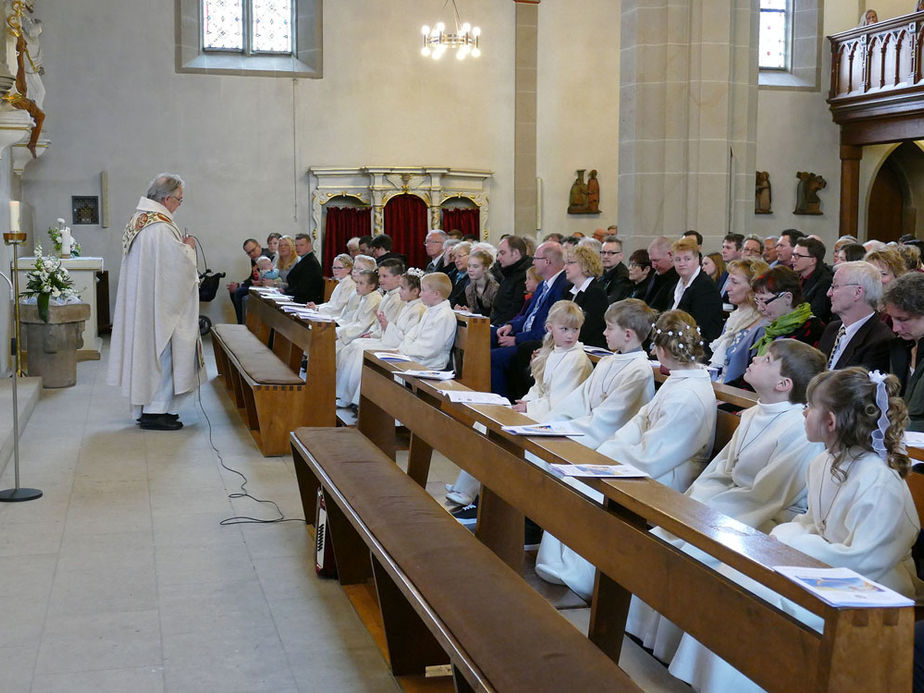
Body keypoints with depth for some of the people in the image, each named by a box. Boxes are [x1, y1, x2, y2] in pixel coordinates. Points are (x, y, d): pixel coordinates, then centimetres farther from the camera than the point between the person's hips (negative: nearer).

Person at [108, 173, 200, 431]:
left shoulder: (136, 220, 10)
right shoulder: (161, 227, -21)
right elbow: (180, 265, -22)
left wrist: (181, 247, 14)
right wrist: (188, 247, -3)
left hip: (139, 300, 10)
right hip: (160, 302, -10)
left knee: (145, 349, 14)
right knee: (161, 351, -2)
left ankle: (144, 406, 22)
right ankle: (156, 411, 2)